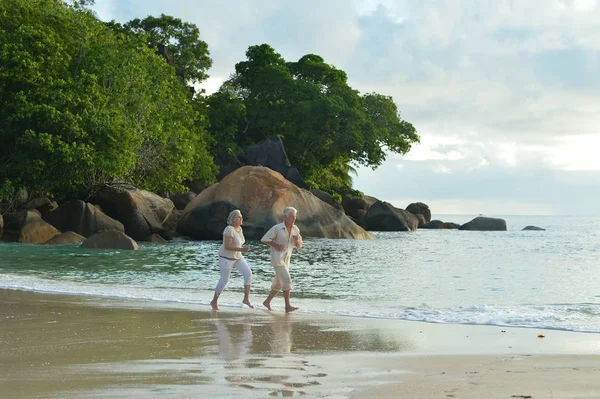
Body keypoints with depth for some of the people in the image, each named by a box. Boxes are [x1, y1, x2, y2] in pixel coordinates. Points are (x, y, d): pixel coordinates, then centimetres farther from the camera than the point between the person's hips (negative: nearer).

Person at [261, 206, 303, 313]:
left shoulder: (295, 229, 7)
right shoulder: (277, 228, -10)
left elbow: (299, 245, 12)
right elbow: (264, 239, -8)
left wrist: (297, 240, -11)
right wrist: (276, 246, -16)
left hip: (286, 260, 7)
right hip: (277, 258, -7)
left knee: (278, 284, 15)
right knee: (286, 280, -18)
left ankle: (267, 302, 32)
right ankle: (288, 306, -20)